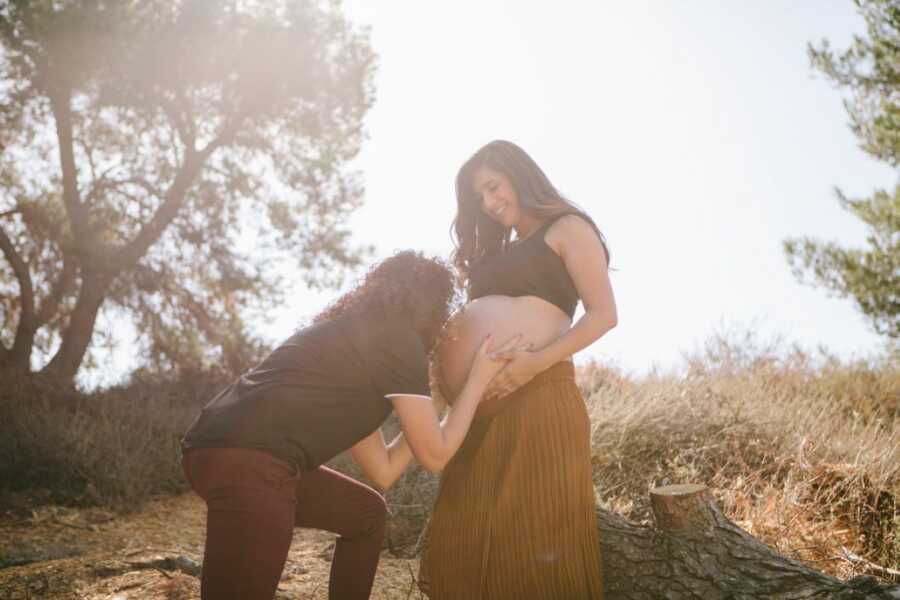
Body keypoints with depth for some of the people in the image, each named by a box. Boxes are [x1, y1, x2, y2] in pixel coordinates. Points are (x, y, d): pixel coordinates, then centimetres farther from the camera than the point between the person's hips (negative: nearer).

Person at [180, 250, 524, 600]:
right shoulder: (399, 338, 1)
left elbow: (382, 471, 28)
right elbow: (435, 456, 7)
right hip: (248, 461, -10)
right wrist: (479, 378, 15)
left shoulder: (355, 334, 27)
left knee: (367, 513, 24)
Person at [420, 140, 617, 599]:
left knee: (535, 532, -6)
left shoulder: (567, 228, 7)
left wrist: (538, 361, -18)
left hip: (537, 398, -7)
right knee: (465, 537, 5)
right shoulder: (499, 250, 28)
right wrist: (454, 334, 4)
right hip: (481, 406, 7)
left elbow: (604, 314, -4)